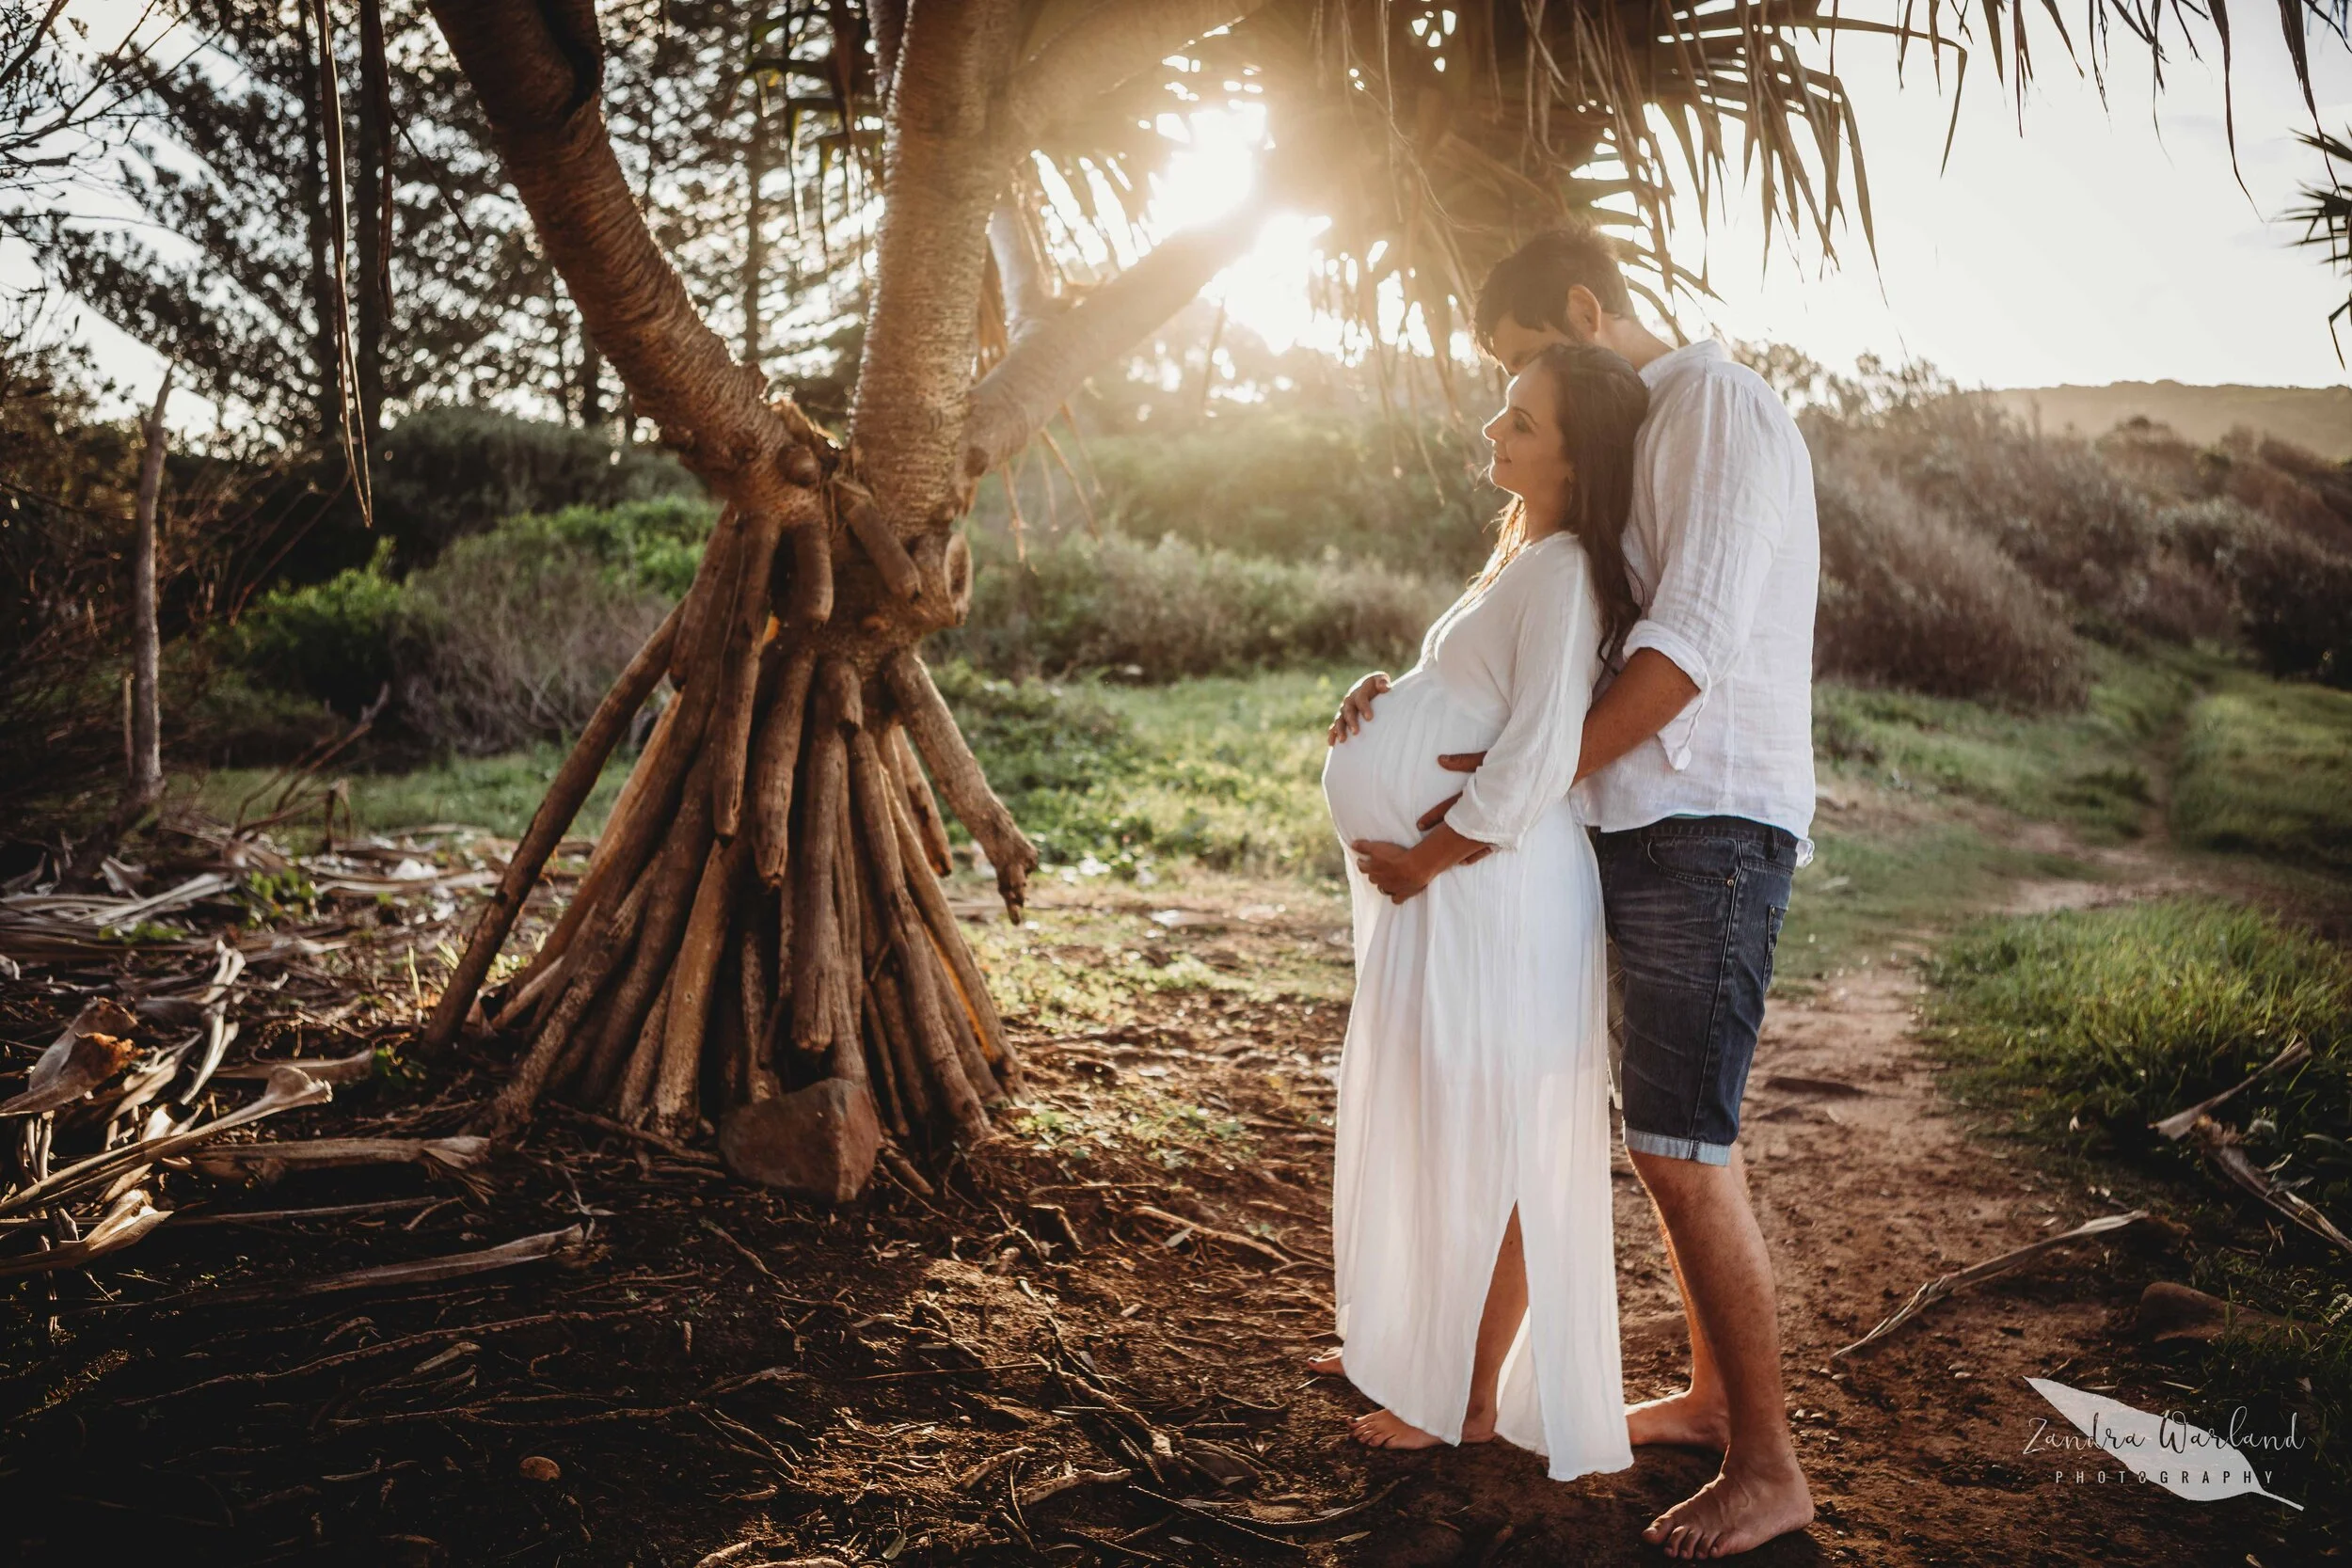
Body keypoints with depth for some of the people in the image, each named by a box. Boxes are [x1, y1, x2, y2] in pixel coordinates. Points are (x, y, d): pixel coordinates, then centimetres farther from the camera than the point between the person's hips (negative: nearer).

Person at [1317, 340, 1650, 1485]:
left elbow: (1537, 762, -24)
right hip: (1449, 889, 10)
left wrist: (1426, 859, -16)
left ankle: (1473, 1399, 20)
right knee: (1425, 1124, 21)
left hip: (1502, 890, -10)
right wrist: (1381, 693, 3)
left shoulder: (1566, 576, -16)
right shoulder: (1520, 559, 14)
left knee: (1490, 1146, 3)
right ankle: (1417, 1345, 39)